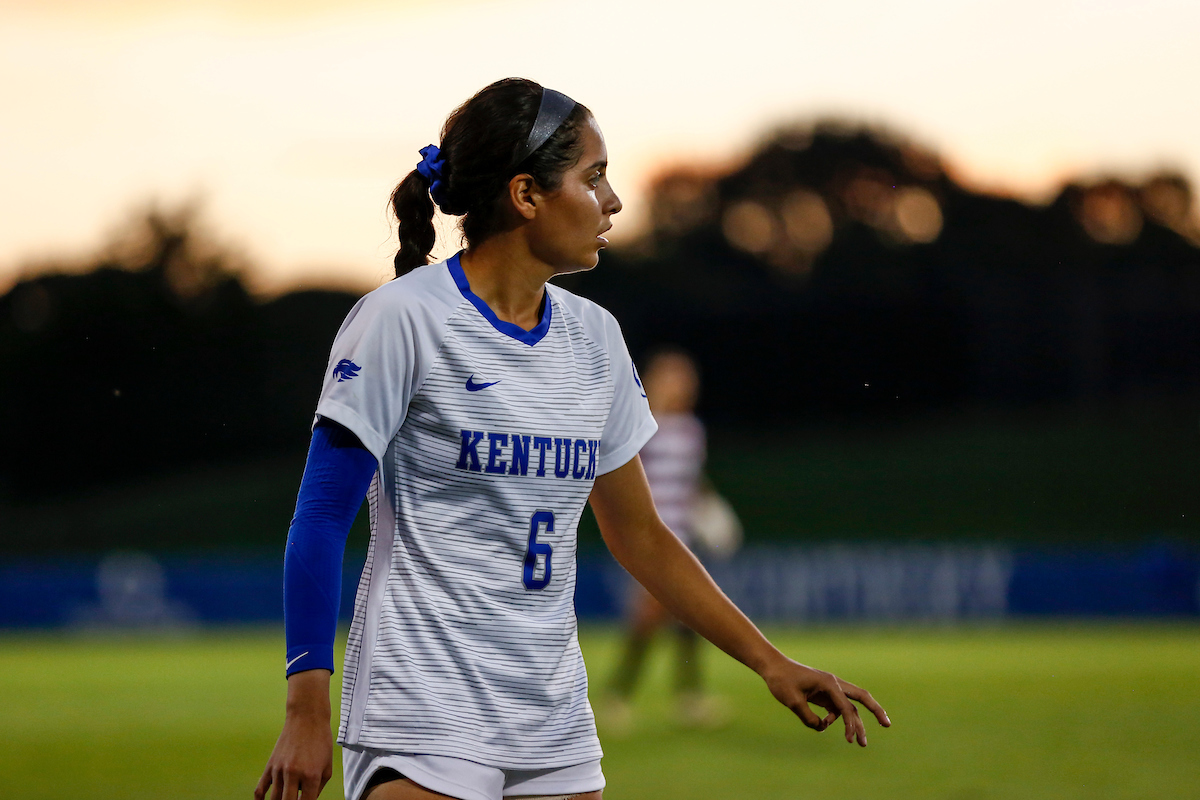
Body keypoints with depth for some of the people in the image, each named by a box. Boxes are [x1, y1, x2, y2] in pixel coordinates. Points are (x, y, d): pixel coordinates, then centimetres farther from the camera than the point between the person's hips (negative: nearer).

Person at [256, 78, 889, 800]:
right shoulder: (405, 319, -9)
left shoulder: (594, 336, 11)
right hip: (421, 725, -6)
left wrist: (769, 661, 15)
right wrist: (308, 712, -15)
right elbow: (320, 522, -10)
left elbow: (639, 535, 19)